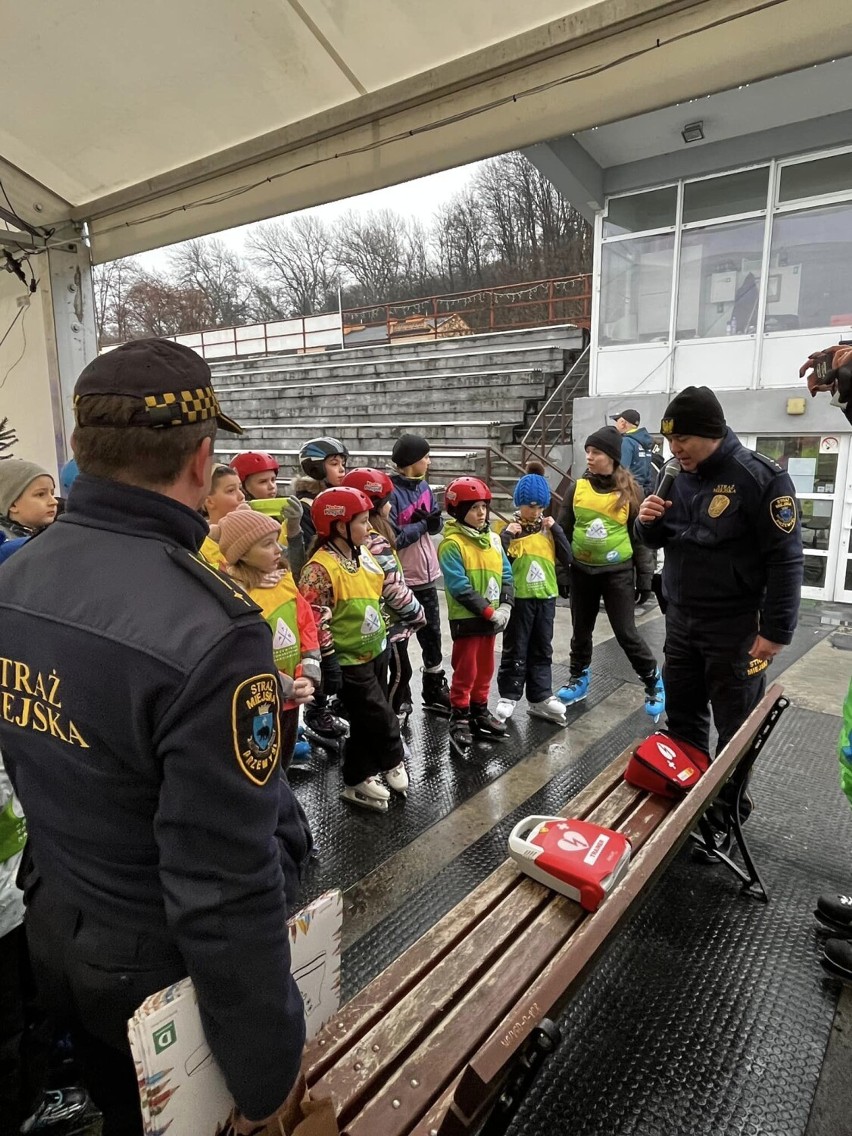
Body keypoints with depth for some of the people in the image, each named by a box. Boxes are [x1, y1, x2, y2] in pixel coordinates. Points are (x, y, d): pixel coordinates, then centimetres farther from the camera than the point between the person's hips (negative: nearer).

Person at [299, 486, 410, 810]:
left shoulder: (363, 555, 4)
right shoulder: (321, 568, -24)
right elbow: (314, 619, -24)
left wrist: (384, 635, 20)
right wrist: (328, 661, -21)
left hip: (375, 652, 9)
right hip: (350, 661, -9)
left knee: (366, 723, 18)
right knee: (381, 719, 1)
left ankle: (358, 780, 33)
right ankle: (394, 764, 28)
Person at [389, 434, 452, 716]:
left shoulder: (424, 487, 7)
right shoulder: (391, 492, -17)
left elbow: (436, 526, 8)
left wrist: (432, 519, -14)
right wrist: (421, 525, -12)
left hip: (426, 575, 8)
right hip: (401, 579, -8)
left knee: (432, 634, 18)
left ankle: (435, 690, 34)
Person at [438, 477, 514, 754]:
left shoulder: (492, 539, 7)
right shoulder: (452, 544, -16)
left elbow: (506, 575, 7)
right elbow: (460, 587, -21)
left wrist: (504, 607, -7)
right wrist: (488, 611, -20)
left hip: (492, 617, 7)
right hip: (466, 619, -7)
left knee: (485, 669, 18)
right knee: (465, 671, 4)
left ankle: (479, 712, 34)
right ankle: (460, 720, 18)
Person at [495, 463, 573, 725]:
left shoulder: (548, 527, 4)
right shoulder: (510, 529, -6)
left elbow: (567, 559, -4)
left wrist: (555, 529, -10)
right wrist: (506, 534, -22)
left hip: (545, 596, 4)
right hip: (519, 598, -4)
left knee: (542, 649, 12)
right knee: (515, 650, 6)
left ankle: (541, 698, 23)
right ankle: (508, 697, 18)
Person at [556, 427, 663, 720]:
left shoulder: (630, 490, -7)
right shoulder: (577, 488, -2)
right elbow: (564, 529, 4)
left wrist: (644, 576, -1)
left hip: (618, 572, -3)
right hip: (582, 571, 3)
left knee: (626, 633, 1)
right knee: (581, 630, 14)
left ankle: (654, 684, 21)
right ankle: (578, 679, 33)